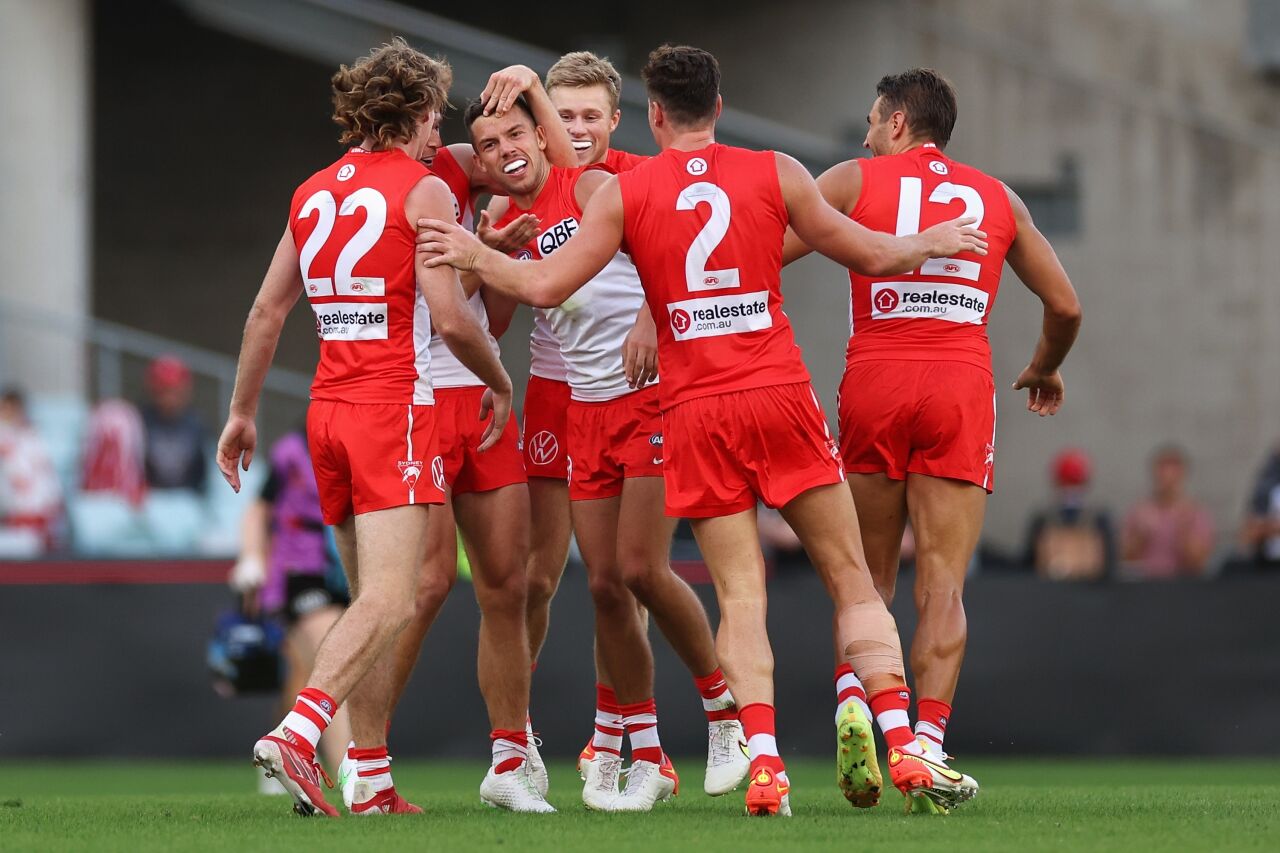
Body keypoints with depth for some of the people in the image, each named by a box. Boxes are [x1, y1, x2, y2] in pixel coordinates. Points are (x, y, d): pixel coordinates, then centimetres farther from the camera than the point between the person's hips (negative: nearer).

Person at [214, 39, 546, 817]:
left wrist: (243, 413, 23)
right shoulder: (422, 189, -6)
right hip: (394, 405, -7)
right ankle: (297, 733, -31)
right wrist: (501, 385, 5)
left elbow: (268, 311, 16)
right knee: (388, 600, -13)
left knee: (370, 598, 12)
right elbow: (450, 317, -12)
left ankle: (373, 780, 9)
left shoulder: (314, 192, 13)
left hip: (328, 406, 7)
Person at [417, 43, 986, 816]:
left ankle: (764, 765, -15)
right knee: (851, 579, 3)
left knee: (741, 594, -1)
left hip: (694, 412, 0)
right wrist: (935, 244, 32)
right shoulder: (776, 174, 5)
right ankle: (903, 746, -11)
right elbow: (869, 254, 13)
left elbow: (547, 285, 1)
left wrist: (476, 256, 19)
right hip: (780, 396, 0)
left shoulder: (625, 194, 4)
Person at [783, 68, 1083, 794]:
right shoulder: (999, 200, 17)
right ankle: (927, 739, -15)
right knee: (943, 582, -2)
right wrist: (1044, 371, 38)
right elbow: (1066, 307, 19)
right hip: (962, 386, 0)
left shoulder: (854, 181, 10)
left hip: (874, 382, 0)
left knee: (868, 576, 10)